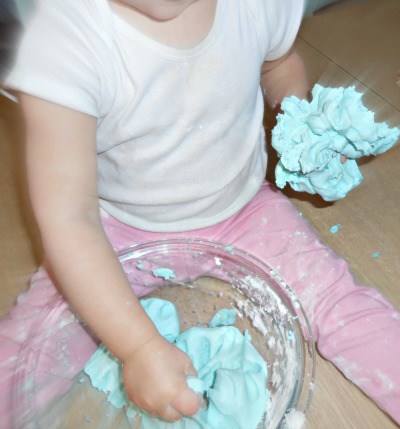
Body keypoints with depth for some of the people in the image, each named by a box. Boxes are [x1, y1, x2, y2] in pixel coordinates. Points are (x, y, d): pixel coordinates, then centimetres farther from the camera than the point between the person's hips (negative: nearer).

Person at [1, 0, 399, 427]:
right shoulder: (62, 36, -27)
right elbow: (67, 221, -29)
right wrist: (140, 348, -33)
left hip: (243, 210, 3)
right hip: (120, 231, -1)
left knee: (338, 303, -6)